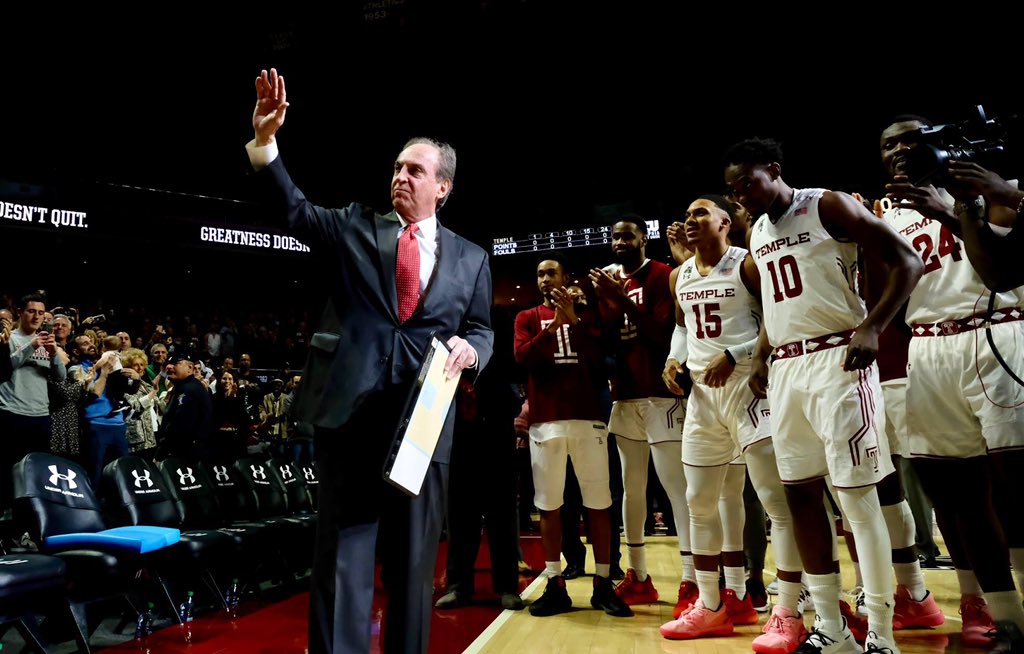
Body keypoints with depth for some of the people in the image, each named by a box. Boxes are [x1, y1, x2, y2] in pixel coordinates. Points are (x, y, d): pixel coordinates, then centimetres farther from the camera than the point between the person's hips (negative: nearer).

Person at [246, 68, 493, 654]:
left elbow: (482, 329, 13)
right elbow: (296, 210, -4)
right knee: (344, 548, 6)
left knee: (415, 557, 11)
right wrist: (266, 140, -17)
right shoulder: (355, 227, 11)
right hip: (350, 411, -1)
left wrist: (469, 350, -9)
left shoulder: (470, 258, 12)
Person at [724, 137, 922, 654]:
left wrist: (871, 328, -18)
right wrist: (759, 358, 14)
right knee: (799, 493, 7)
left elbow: (906, 262, -7)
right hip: (785, 369, 8)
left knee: (857, 495, -6)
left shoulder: (828, 207, -4)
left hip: (836, 360, -7)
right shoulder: (757, 234, 17)